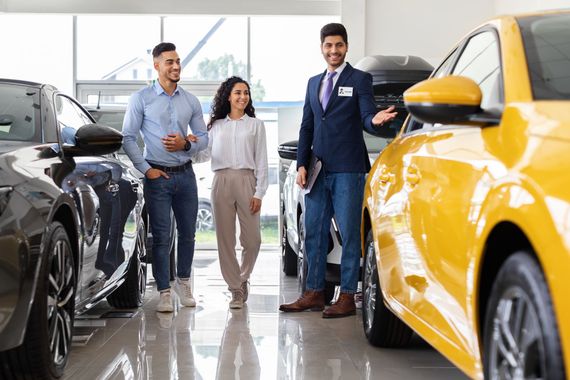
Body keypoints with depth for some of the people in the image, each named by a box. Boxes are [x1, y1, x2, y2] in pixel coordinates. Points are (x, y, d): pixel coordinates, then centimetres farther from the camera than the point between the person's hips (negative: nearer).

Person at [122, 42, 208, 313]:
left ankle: (183, 282, 28)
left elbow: (203, 136, 12)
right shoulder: (141, 99, -2)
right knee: (161, 237, -2)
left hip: (185, 174, 4)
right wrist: (146, 169, -8)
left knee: (187, 233, 10)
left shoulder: (190, 101, 9)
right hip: (157, 176, -3)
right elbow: (128, 137, -2)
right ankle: (164, 292, 4)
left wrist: (186, 144, -9)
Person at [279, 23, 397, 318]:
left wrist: (374, 120, -32)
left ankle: (347, 297, 0)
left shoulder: (359, 79, 2)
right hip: (318, 171, 6)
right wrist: (302, 165, 8)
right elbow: (306, 127, 17)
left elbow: (367, 116, -8)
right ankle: (314, 293, 16)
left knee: (349, 233, -3)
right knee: (314, 232, 8)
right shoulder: (314, 83, 18)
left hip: (348, 170, -6)